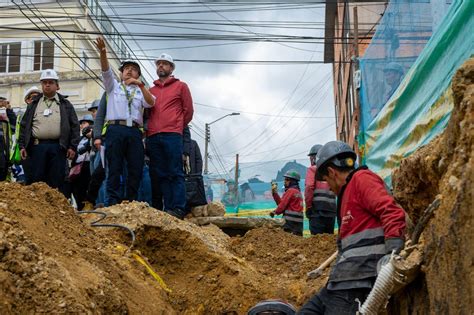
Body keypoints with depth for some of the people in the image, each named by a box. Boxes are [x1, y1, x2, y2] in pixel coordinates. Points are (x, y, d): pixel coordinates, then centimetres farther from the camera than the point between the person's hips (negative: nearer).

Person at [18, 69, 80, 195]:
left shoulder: (65, 105, 13)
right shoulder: (34, 104, 17)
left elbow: (74, 126, 7)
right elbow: (24, 126, 14)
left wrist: (72, 146, -3)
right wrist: (22, 145, 3)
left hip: (58, 147, -1)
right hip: (37, 146, 1)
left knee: (57, 182, -1)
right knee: (34, 181, -1)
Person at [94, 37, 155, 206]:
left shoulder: (140, 92, 22)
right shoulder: (113, 86, 20)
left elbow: (150, 103, 2)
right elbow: (106, 71, 2)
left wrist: (141, 85, -12)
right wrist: (103, 53, -16)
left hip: (135, 131, 2)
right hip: (116, 129, -2)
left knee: (136, 169, -2)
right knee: (114, 168, -5)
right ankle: (113, 202, -6)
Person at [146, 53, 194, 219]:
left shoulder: (180, 86, 11)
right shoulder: (151, 90, 21)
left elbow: (188, 111, 10)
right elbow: (147, 112, 22)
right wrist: (148, 131, 9)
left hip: (172, 136, -5)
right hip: (153, 137, 5)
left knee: (175, 173, -8)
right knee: (159, 174, 2)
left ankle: (178, 208, -10)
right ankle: (167, 208, 4)